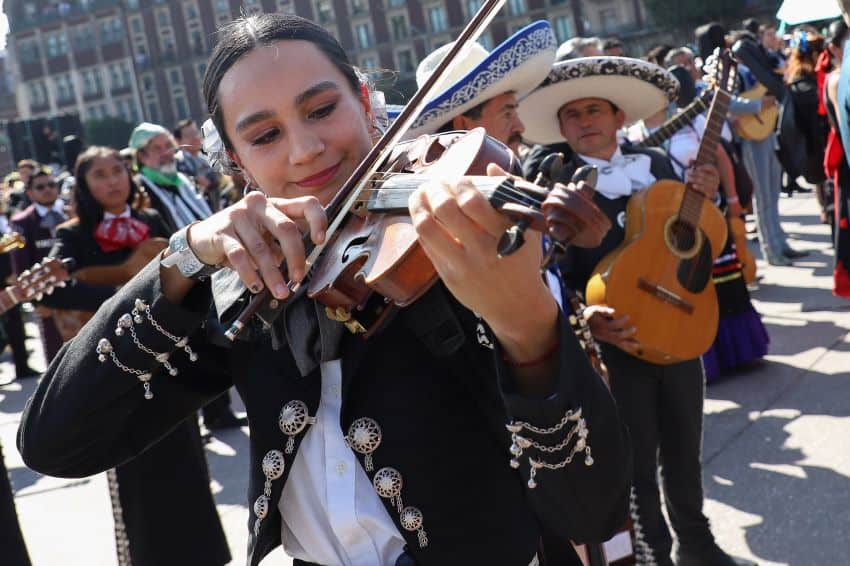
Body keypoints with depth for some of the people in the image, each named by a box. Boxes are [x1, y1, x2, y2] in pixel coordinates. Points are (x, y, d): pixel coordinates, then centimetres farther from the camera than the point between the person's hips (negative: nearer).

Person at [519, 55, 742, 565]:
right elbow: (560, 279, -14)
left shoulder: (657, 163, 4)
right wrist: (591, 322, -30)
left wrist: (702, 200, -7)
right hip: (618, 343, -4)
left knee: (685, 451, 19)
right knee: (639, 461, 8)